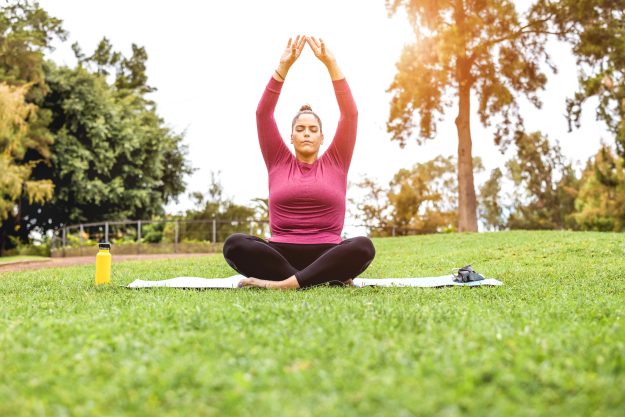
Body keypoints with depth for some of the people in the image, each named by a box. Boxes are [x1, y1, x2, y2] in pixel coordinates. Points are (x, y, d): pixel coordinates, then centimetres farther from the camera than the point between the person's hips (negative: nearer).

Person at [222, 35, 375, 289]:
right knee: (234, 244, -29)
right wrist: (283, 67, -4)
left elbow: (350, 114, 3)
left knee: (363, 246, -32)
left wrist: (331, 63, -4)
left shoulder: (335, 162, 13)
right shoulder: (279, 162, 14)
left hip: (325, 256, 0)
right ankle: (325, 279, -29)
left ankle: (285, 283, -37)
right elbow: (263, 115, 5)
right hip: (281, 255, 1)